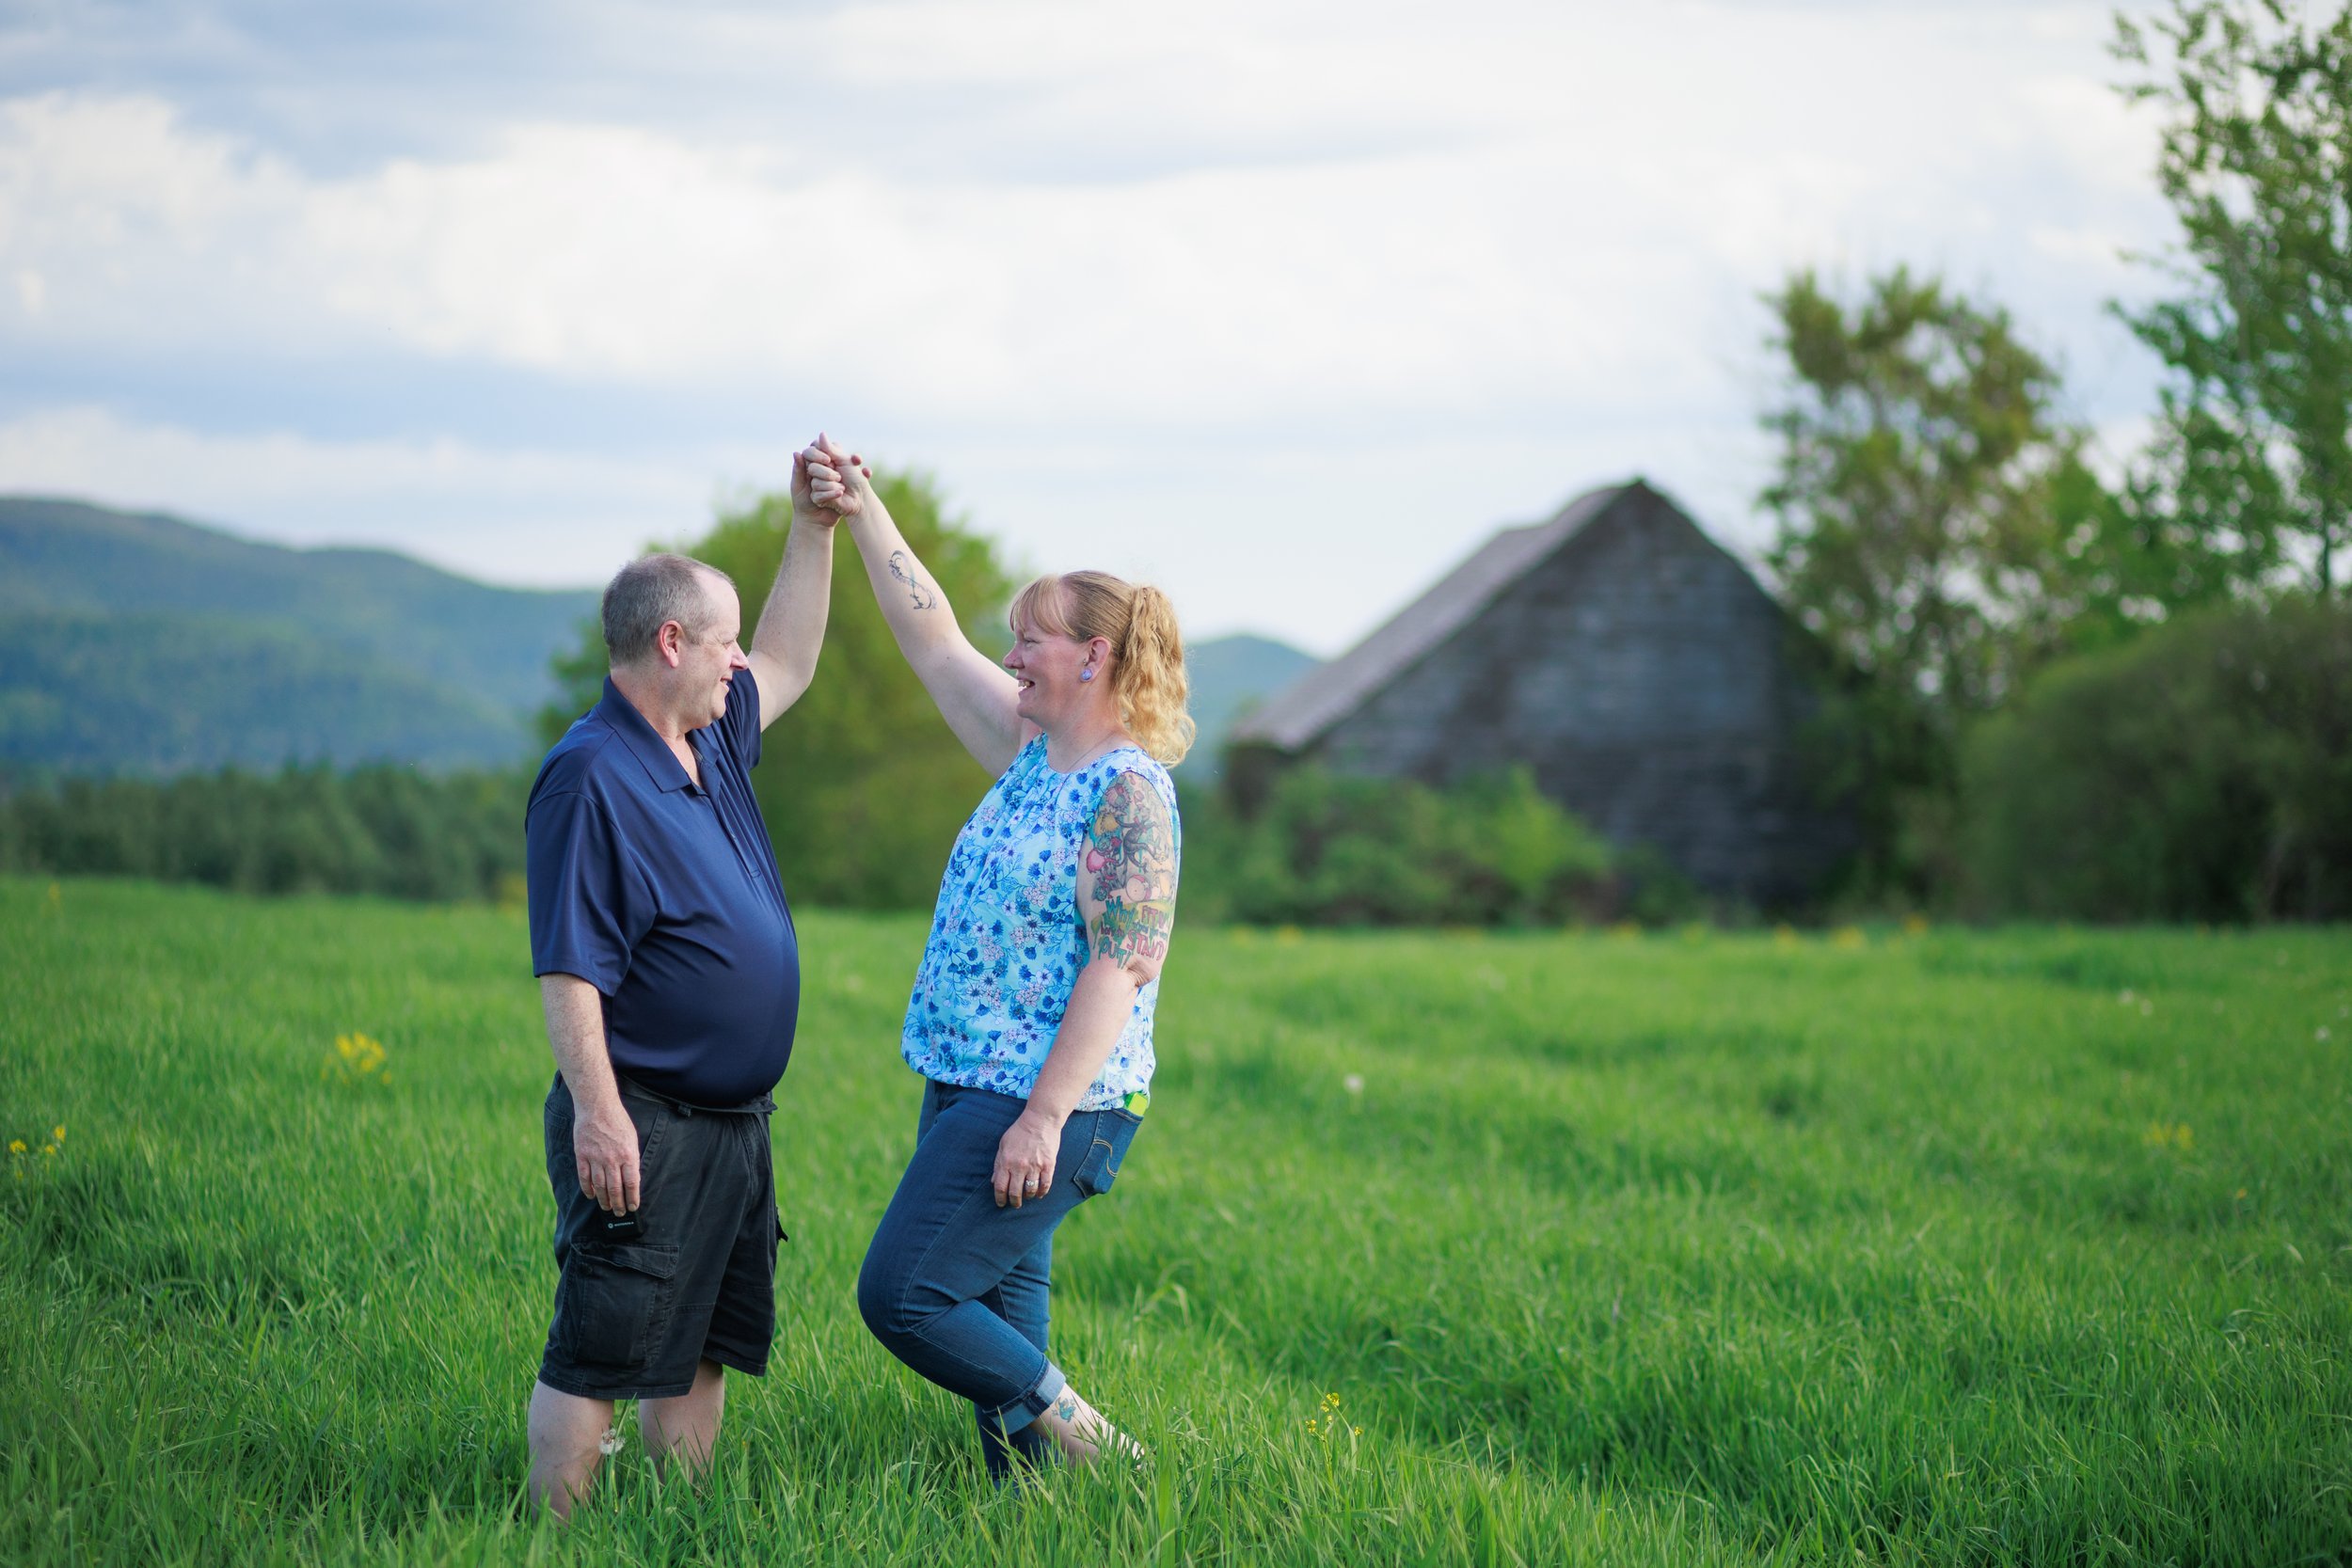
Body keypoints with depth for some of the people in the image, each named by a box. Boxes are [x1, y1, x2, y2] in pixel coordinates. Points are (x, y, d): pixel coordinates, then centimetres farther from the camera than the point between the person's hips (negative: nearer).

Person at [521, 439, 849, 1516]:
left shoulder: (712, 740, 11)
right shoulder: (590, 776, -16)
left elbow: (786, 664, 31)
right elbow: (567, 967, -20)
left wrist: (815, 528, 23)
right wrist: (596, 1111, -25)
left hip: (731, 1123, 9)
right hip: (642, 1127, -9)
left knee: (698, 1356, 14)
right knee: (599, 1357, -5)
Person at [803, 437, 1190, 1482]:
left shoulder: (1129, 791, -15)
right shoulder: (1034, 752, 11)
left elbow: (1119, 967, -21)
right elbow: (936, 645, 19)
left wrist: (1044, 1117, -25)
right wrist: (864, 515, 17)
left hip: (1045, 1108, -9)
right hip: (967, 1085, 9)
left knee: (902, 1295, -11)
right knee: (993, 1318, 11)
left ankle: (1080, 1442, 1)